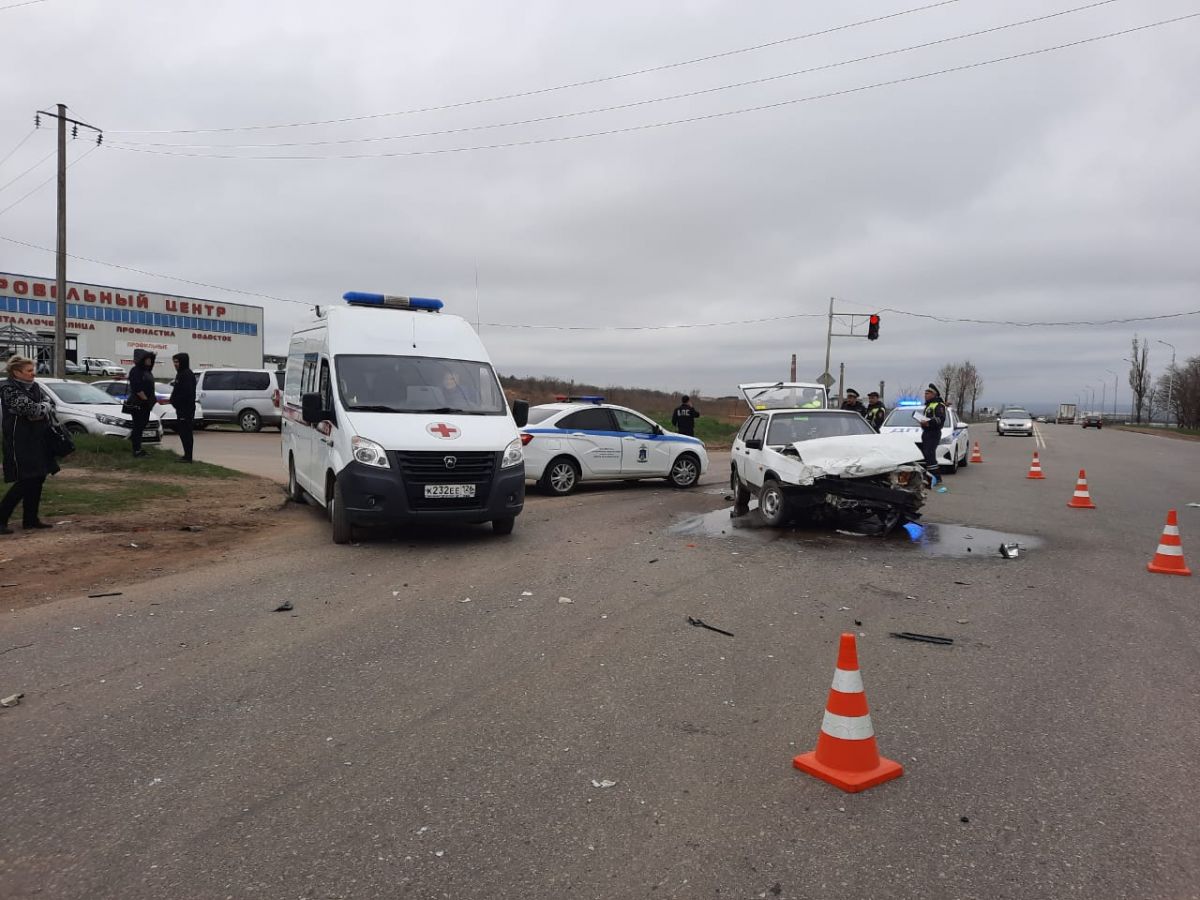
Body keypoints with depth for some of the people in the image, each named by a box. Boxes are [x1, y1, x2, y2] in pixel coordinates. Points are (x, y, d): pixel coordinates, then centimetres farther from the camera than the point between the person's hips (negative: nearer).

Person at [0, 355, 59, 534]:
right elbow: (28, 408, -21)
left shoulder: (35, 387, 12)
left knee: (38, 479, 9)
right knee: (25, 481, -10)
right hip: (20, 441, -8)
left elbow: (50, 405, 6)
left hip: (37, 440, 8)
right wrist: (43, 408, -4)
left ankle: (31, 519, 18)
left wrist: (39, 411, -12)